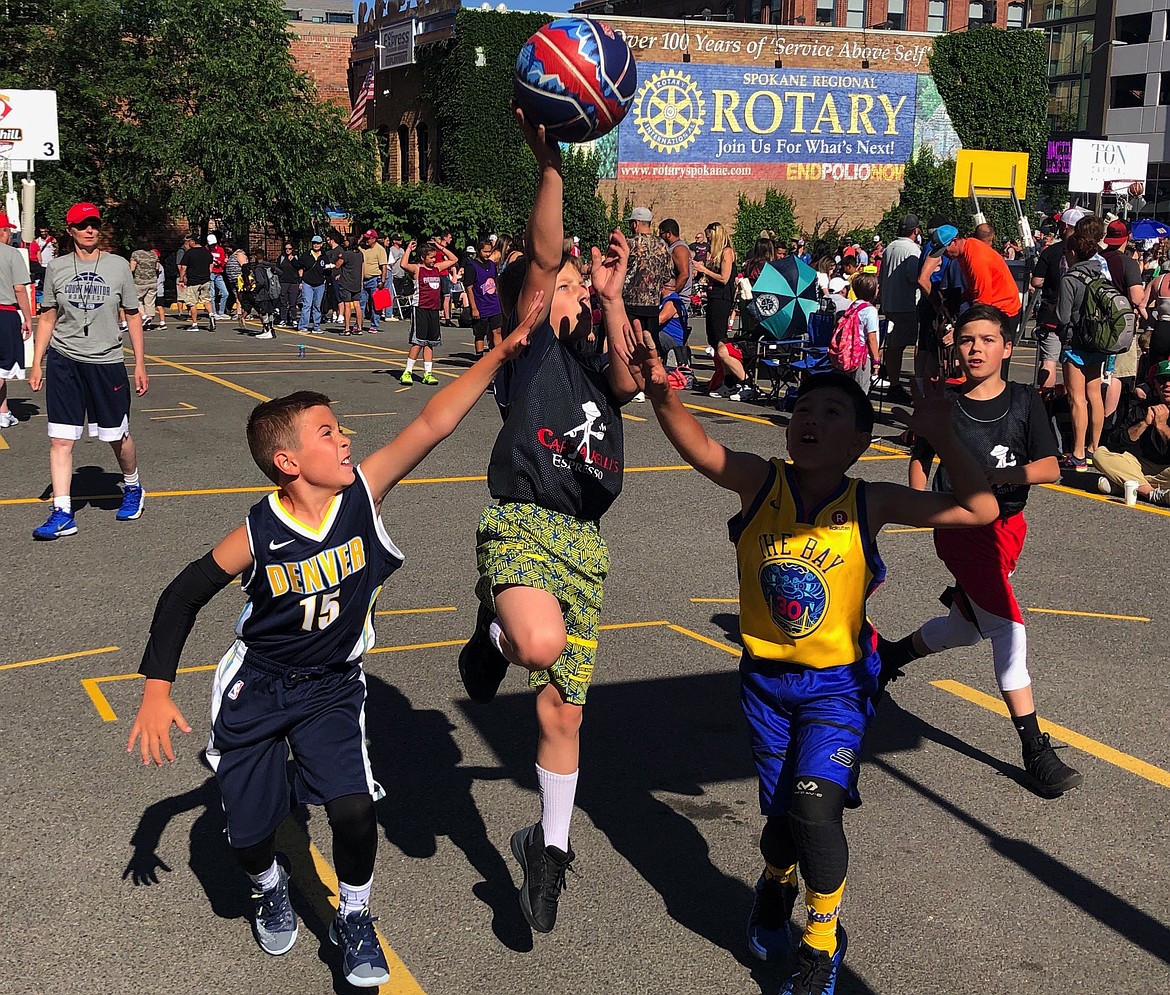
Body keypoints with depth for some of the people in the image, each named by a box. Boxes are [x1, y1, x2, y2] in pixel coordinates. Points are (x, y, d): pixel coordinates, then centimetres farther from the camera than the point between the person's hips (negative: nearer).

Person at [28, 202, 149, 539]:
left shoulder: (118, 266, 0)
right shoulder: (56, 267, 3)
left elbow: (133, 316, 5)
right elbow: (47, 318, 9)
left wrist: (140, 365, 3)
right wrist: (37, 363, 5)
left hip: (107, 362, -1)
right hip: (64, 362, 1)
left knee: (117, 436, 8)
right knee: (60, 439, -3)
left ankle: (133, 488, 36)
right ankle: (62, 514, 1)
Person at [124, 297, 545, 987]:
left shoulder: (363, 494, -18)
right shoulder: (259, 535, -22)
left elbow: (432, 425, -26)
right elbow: (185, 595, -11)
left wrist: (502, 352, -33)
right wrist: (157, 691, -14)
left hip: (334, 688, 1)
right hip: (258, 689, -1)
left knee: (354, 807, -17)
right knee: (249, 830, 5)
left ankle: (355, 918, 11)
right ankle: (271, 887, 42)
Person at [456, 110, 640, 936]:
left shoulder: (597, 366, 19)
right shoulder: (530, 347, 5)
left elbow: (632, 381, -5)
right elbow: (541, 259, -10)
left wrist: (614, 300, -10)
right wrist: (550, 164, -18)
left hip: (583, 543, 5)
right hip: (521, 526, -5)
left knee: (563, 712, 9)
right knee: (544, 644, -37)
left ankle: (549, 846, 28)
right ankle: (494, 633, 0)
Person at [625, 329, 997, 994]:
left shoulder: (870, 504, -14)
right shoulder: (762, 483, -12)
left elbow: (981, 510, -16)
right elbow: (699, 448, -28)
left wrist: (942, 437, -28)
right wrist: (660, 390, -45)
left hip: (838, 683, -2)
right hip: (765, 677, 2)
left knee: (815, 803, -19)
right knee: (780, 814, 14)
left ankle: (823, 941, 8)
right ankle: (776, 887, 53)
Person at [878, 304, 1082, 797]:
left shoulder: (1024, 401, 0)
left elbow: (1050, 468, -7)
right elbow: (920, 459, 12)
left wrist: (1006, 475, -25)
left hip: (1008, 526, 4)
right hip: (961, 528, -4)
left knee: (967, 626, 20)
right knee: (1008, 628, -14)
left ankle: (893, 652, 48)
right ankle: (1035, 751, -10)